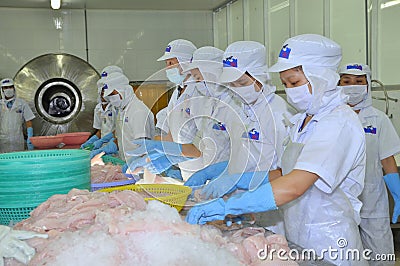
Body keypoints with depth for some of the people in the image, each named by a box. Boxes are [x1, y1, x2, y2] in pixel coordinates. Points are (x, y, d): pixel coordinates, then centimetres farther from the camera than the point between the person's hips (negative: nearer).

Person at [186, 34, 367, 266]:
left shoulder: (339, 122, -19)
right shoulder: (302, 120, 11)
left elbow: (294, 186, -31)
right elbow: (284, 175, 7)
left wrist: (226, 206, -34)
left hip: (329, 245, -7)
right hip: (297, 239, 7)